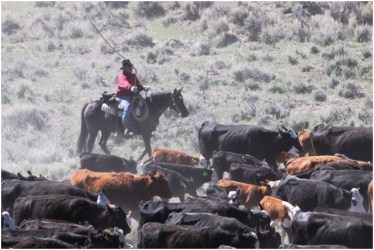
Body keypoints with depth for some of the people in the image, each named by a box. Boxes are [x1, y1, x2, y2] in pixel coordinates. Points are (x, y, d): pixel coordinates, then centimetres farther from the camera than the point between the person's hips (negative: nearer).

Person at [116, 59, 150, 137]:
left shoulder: (133, 76, 17)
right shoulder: (122, 76, -12)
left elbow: (138, 85, 24)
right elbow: (124, 84, -35)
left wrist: (143, 88, 1)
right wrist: (131, 87, -56)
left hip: (132, 96, 9)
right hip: (123, 96, -9)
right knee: (127, 106, -36)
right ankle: (125, 129, -38)